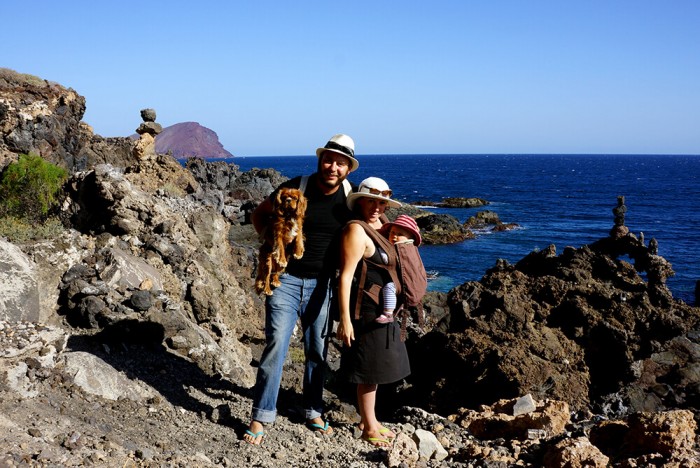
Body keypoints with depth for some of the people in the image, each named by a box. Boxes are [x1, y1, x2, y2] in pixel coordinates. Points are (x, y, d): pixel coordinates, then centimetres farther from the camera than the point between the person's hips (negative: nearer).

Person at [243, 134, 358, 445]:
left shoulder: (350, 196, -2)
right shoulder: (297, 188, -10)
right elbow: (260, 214, 4)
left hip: (321, 285, 3)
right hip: (286, 279, -3)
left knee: (317, 351, 12)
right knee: (276, 347, -9)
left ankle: (313, 411, 29)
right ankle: (261, 417, 1)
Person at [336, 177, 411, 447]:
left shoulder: (380, 226, 10)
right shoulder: (357, 230, -17)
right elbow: (346, 275, -21)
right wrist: (345, 319, -24)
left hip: (382, 312, 9)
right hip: (366, 312, -9)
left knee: (376, 367, 18)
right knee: (369, 370, 1)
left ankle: (369, 420, 32)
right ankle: (369, 428, 14)